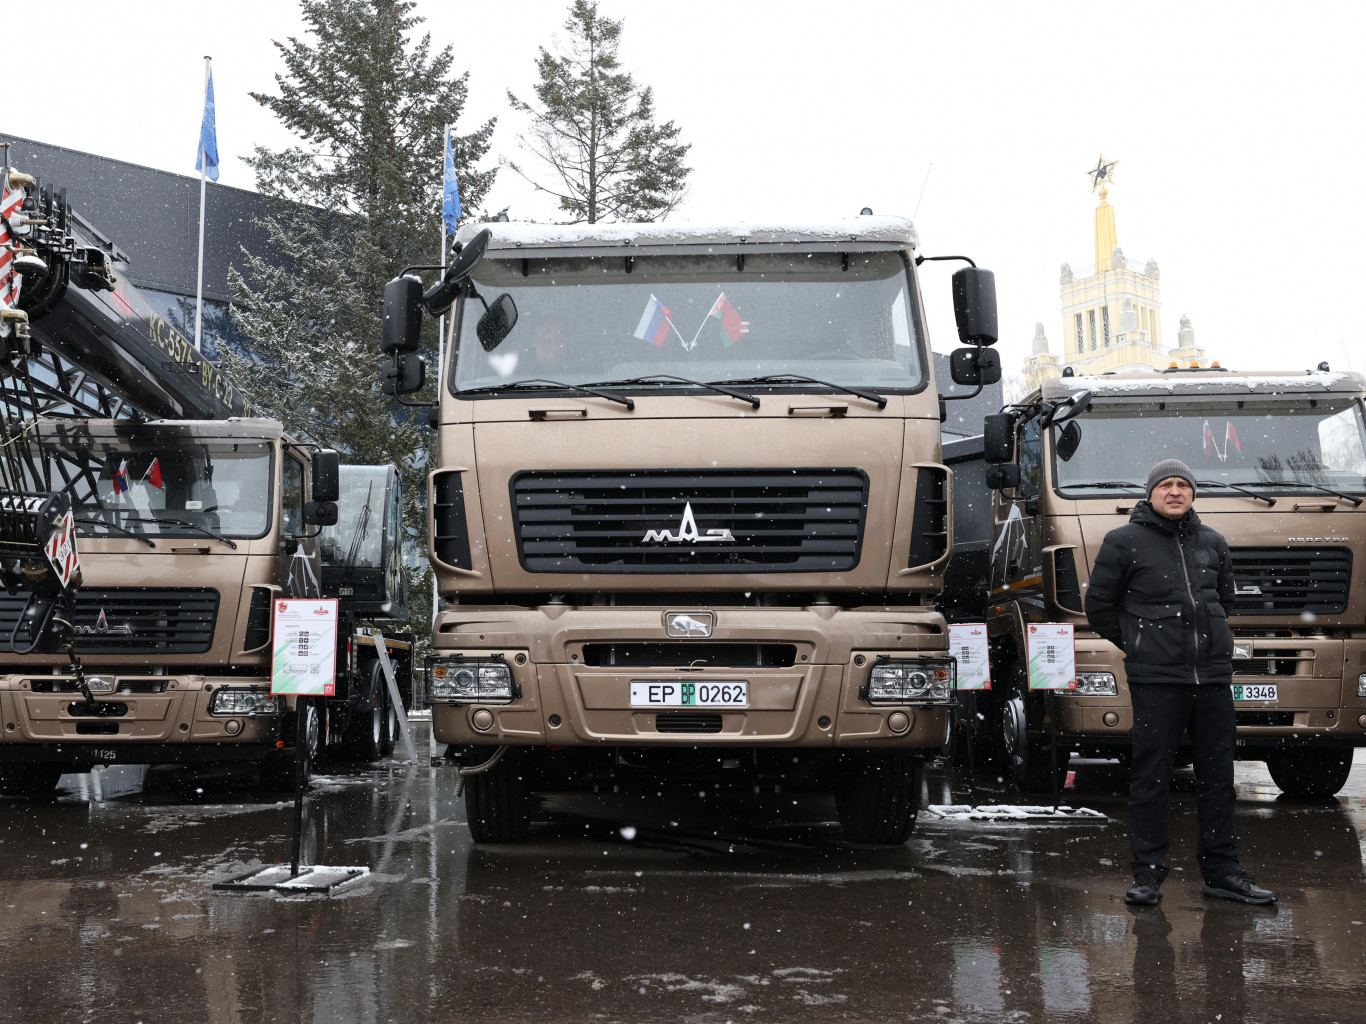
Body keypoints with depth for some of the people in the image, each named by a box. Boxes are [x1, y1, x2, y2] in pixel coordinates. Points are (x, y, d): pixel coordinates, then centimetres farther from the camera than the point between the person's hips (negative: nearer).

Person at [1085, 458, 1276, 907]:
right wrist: (1138, 642, 6)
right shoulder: (1124, 542, 0)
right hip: (1156, 680, -4)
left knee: (1217, 776, 8)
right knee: (1150, 777, -3)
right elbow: (1099, 605, 5)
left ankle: (1221, 871, 16)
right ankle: (1148, 873, 5)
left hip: (1213, 675, 5)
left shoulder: (1212, 543, 13)